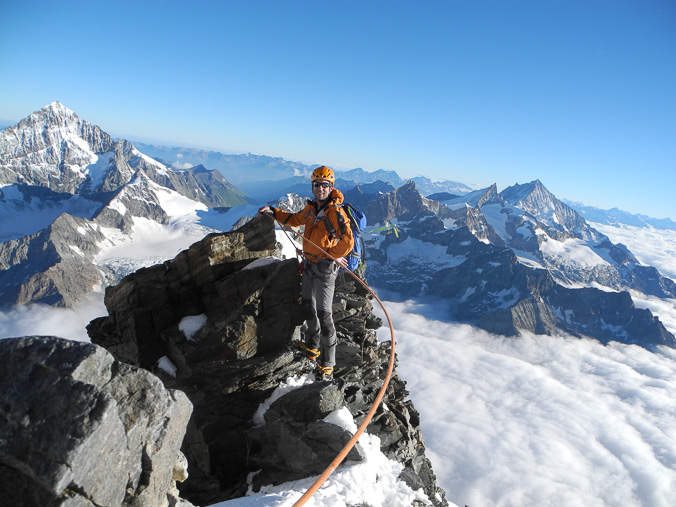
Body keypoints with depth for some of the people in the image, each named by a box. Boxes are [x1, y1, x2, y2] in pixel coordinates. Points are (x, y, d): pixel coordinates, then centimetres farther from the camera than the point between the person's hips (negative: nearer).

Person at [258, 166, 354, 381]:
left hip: (324, 268, -8)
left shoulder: (335, 212, -18)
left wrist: (330, 256, -14)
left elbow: (347, 242, -25)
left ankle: (327, 365, 2)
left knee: (324, 315, -7)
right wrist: (273, 211, 19)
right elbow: (295, 219, 26)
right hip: (309, 265, 8)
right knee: (308, 307, 21)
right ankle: (312, 347, 43)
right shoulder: (311, 208, 6)